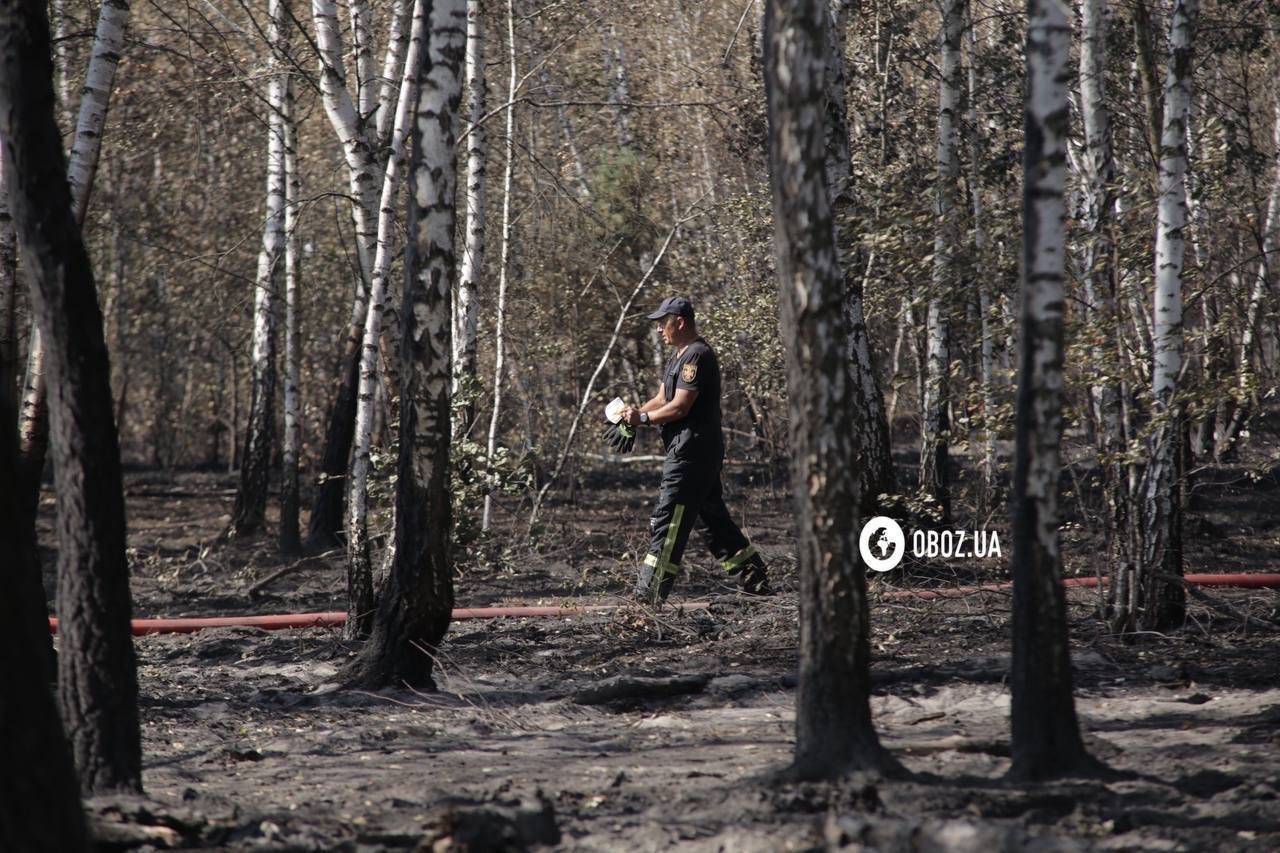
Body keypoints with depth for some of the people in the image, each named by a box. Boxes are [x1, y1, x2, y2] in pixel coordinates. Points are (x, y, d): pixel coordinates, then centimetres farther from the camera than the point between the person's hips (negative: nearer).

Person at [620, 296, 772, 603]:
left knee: (667, 519, -11)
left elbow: (679, 407, -20)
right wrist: (634, 412, 0)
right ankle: (755, 580, 19)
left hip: (693, 450, -11)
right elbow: (661, 400, 18)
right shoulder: (679, 356, 19)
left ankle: (650, 592, -12)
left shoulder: (697, 356, -15)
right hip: (697, 451, 11)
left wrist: (642, 419, -12)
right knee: (712, 519, 15)